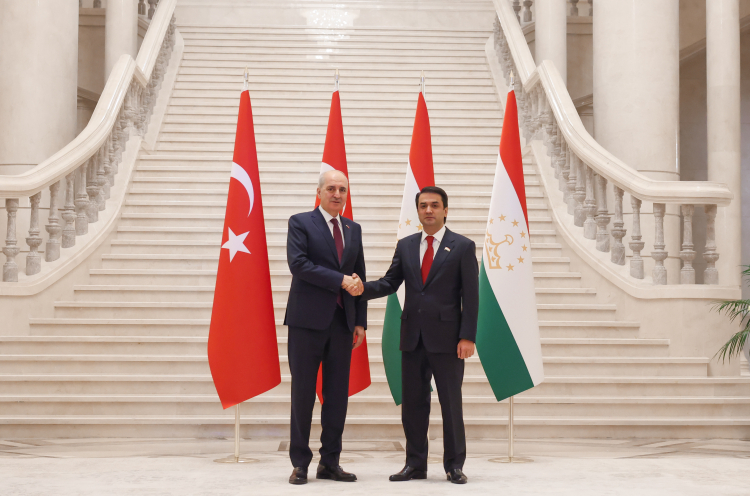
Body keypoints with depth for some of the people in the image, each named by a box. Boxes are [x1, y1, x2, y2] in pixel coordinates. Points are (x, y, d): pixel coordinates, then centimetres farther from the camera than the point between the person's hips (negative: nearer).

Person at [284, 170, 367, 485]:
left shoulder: (353, 229, 17)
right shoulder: (300, 223, 1)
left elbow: (359, 277, 16)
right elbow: (298, 264, -13)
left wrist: (361, 321, 9)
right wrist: (340, 280, -14)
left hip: (342, 321, 5)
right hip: (307, 320, -5)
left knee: (338, 395, 5)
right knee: (303, 393, 0)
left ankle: (330, 462, 14)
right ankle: (300, 463, 9)